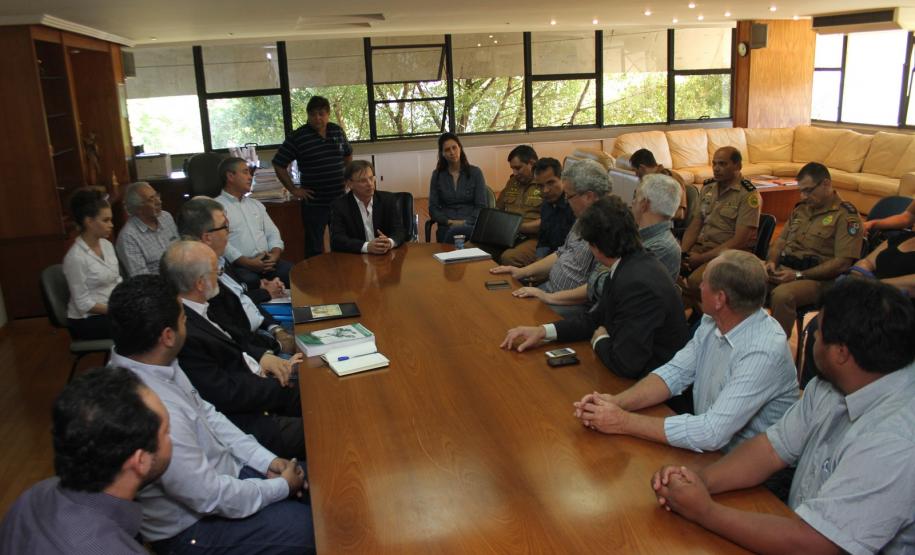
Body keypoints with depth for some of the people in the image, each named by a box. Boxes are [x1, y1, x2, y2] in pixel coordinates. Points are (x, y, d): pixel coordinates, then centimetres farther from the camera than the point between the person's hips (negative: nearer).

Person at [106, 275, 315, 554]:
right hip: (191, 527, -8)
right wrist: (282, 486, -11)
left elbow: (206, 413, 5)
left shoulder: (153, 362, -9)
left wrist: (266, 460, -1)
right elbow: (210, 497, -27)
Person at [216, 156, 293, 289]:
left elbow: (273, 233, 18)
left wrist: (275, 254, -3)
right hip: (239, 265, -5)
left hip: (267, 261, 5)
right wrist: (248, 263, -19)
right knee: (250, 281, -38)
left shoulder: (256, 204, 24)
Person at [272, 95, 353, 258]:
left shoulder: (338, 131, 5)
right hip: (314, 203, -4)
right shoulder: (297, 137, -9)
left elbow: (348, 155, 23)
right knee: (315, 249, 4)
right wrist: (293, 189, -6)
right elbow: (279, 165, -5)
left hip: (340, 200, 4)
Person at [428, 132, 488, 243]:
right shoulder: (437, 175, 10)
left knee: (454, 231, -36)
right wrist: (449, 221, -10)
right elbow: (433, 209, 8)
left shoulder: (475, 172, 5)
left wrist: (465, 222, -14)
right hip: (446, 227, 1)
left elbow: (482, 207, 1)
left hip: (471, 225, -1)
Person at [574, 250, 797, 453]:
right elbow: (676, 373, 2)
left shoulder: (764, 351, -28)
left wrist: (624, 422, -27)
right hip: (708, 445, 7)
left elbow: (713, 433, -31)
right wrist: (617, 402, -16)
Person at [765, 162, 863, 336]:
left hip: (817, 278, -6)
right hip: (783, 270, 6)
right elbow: (780, 242, 24)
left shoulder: (846, 216, -4)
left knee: (782, 295, -37)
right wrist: (772, 261, 1)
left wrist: (798, 275, -16)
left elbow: (842, 263, -13)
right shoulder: (800, 209, 19)